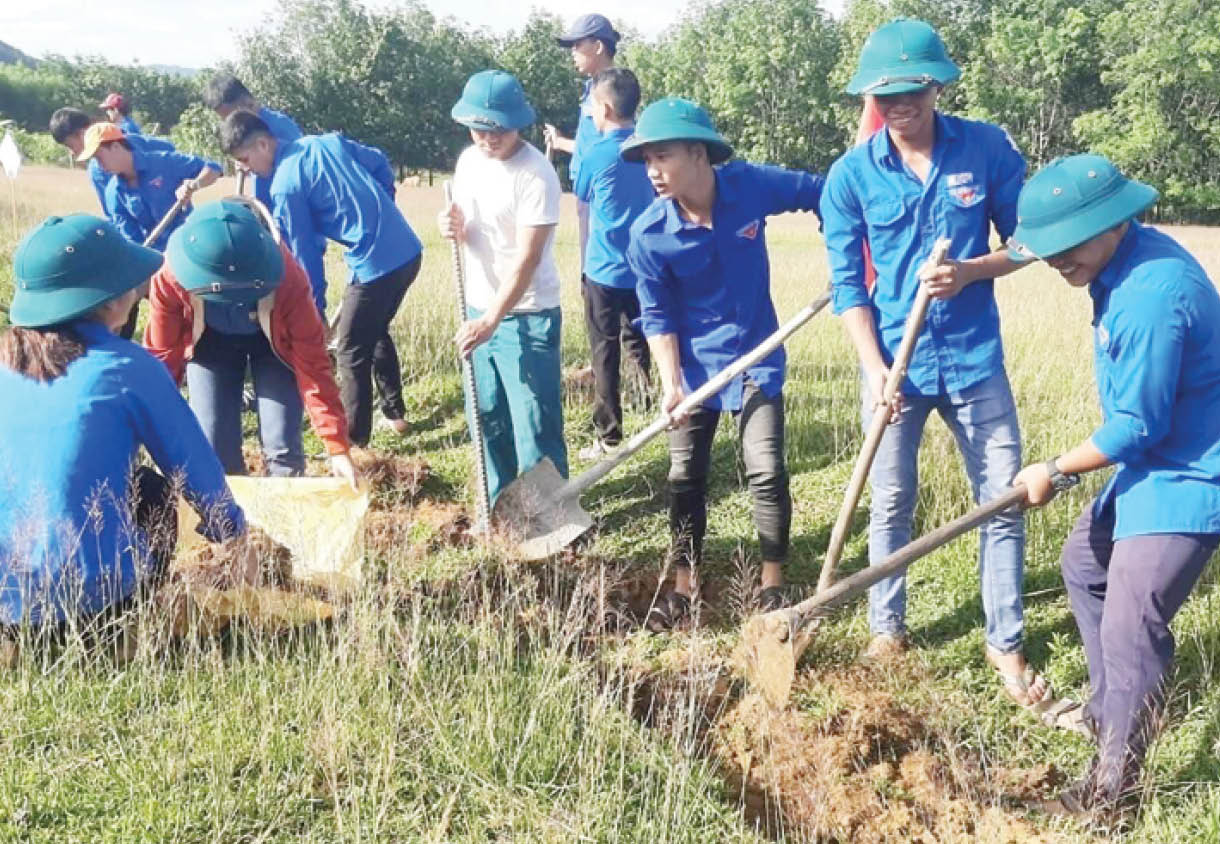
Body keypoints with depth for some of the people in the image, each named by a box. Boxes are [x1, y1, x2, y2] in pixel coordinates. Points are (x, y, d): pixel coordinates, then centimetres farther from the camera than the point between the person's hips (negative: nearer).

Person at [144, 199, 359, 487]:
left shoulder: (287, 279, -38)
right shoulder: (170, 279, -34)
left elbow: (312, 364, -32)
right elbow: (161, 355, -18)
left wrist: (338, 448, -34)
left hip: (275, 342, -1)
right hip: (210, 342, 1)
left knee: (283, 448, -10)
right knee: (214, 450, -5)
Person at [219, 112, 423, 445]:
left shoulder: (285, 187, -9)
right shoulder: (327, 141, 11)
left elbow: (303, 253, -5)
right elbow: (381, 164, 18)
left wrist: (316, 308, 4)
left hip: (375, 264, -8)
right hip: (408, 249, 8)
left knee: (351, 353, 6)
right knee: (376, 333, 27)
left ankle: (354, 438, 13)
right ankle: (395, 411, 36)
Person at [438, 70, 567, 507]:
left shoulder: (536, 176, -19)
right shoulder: (468, 160, 4)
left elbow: (528, 258, -23)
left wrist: (493, 320, -30)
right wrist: (453, 226, -10)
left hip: (527, 316, -7)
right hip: (479, 309, 8)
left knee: (535, 425, -2)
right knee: (486, 416, 17)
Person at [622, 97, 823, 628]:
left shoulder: (753, 185, -18)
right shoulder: (648, 235, -18)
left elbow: (820, 194, 0)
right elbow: (657, 317, -11)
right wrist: (671, 384, -19)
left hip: (756, 356, 0)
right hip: (694, 363, 1)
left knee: (766, 472, -5)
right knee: (685, 477, 8)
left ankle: (773, 586, 14)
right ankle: (683, 586, 25)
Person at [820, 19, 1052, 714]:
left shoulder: (988, 147, -6)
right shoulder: (851, 175, -6)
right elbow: (848, 284, -4)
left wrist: (970, 272, -19)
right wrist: (875, 368, -15)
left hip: (975, 358, 1)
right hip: (896, 361, 0)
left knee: (1004, 499, 5)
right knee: (892, 502, 11)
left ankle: (1007, 645, 19)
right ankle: (888, 629, 29)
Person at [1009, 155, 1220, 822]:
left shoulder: (1152, 298, -31)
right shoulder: (1129, 258, 0)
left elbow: (1138, 425, -25)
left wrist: (1055, 472, -11)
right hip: (1154, 462, 12)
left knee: (1129, 632, -10)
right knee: (1084, 566, 26)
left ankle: (1110, 791, 5)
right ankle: (1109, 713, 42)